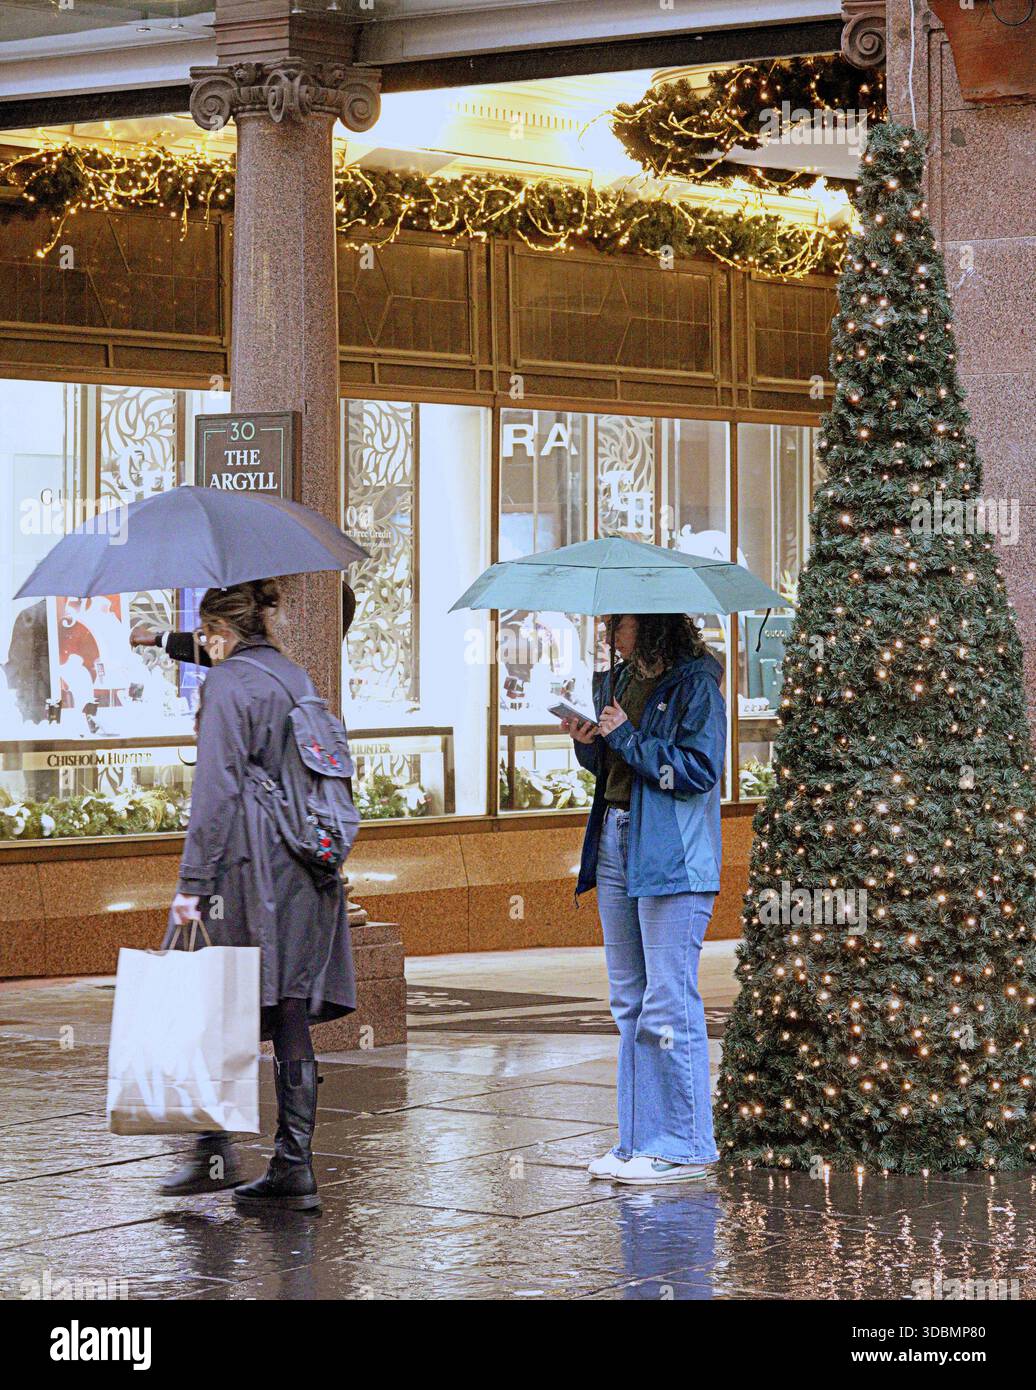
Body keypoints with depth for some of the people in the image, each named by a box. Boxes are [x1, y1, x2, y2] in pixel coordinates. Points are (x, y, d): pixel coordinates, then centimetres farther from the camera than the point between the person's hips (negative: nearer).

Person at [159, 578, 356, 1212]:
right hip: (307, 871, 7)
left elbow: (218, 788, -14)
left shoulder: (227, 683, -7)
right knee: (292, 1020, 5)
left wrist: (193, 881, -13)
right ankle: (295, 1168, 4)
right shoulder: (297, 678, 15)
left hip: (247, 863, -7)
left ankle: (216, 1152, -1)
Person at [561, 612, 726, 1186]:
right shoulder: (616, 681, 15)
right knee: (629, 1003, 12)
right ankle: (639, 1140, 19)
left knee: (669, 1004, -7)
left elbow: (699, 770, -16)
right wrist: (587, 741, 1)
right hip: (616, 849, 9)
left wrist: (626, 736, -15)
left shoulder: (695, 683, -9)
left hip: (673, 860, -8)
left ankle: (684, 1148, -1)